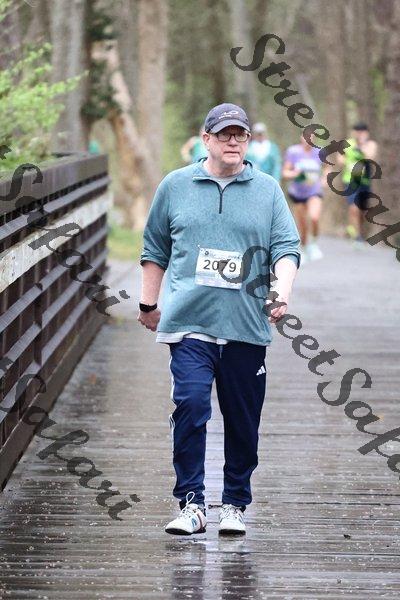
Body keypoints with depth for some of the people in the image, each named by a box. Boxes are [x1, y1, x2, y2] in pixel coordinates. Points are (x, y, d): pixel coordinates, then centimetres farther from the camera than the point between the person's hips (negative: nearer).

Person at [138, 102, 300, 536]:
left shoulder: (268, 190, 9)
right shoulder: (175, 186, 10)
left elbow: (286, 248, 3)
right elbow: (155, 249, 17)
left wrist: (283, 293, -14)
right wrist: (148, 303, 17)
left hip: (246, 327, 1)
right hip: (189, 322, -1)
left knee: (243, 422, 4)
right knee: (190, 406, -15)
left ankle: (235, 505, 16)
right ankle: (191, 504, -10)